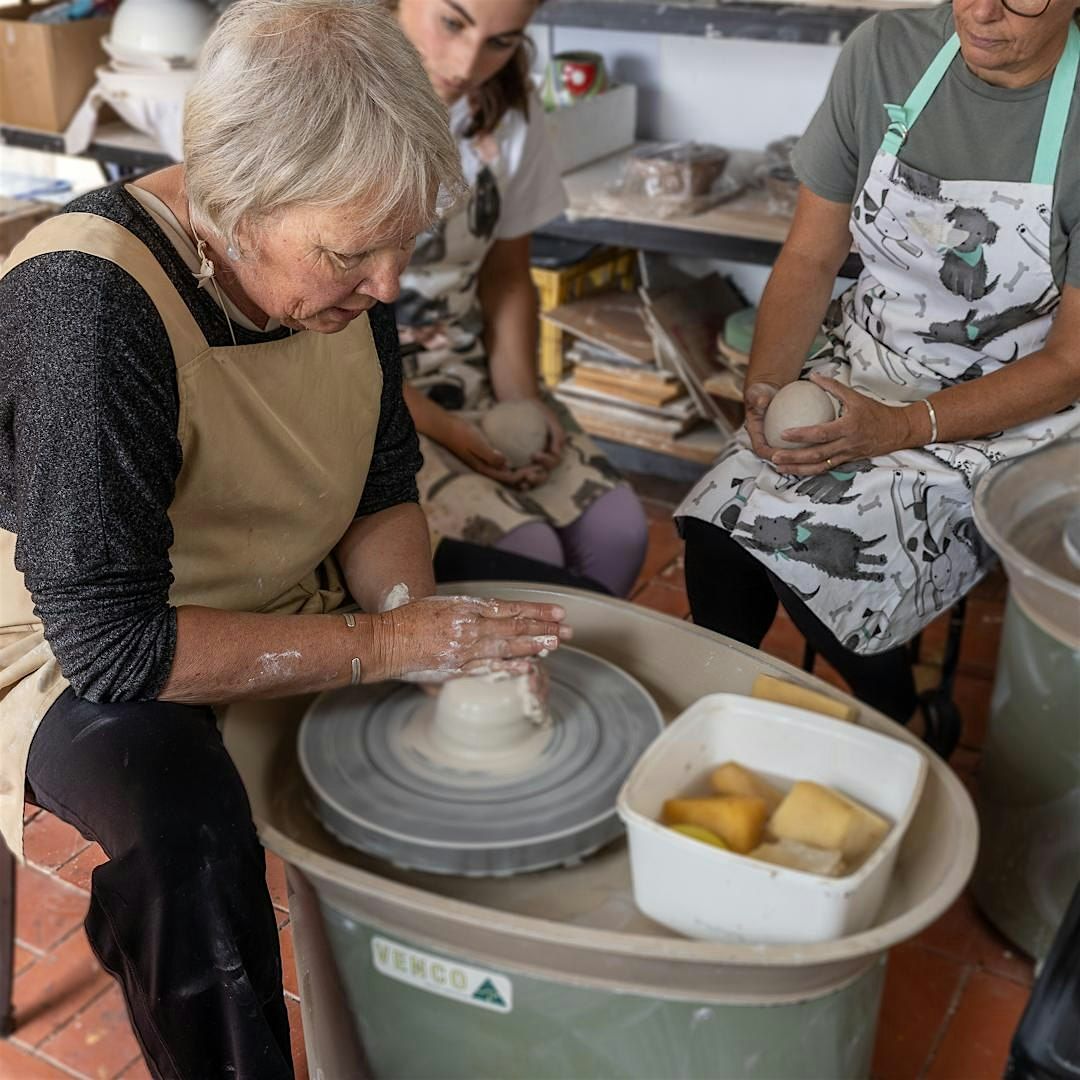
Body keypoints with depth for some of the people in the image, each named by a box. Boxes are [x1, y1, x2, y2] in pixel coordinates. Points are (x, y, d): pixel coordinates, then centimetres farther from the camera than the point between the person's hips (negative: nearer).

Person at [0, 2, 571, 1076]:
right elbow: (114, 642, -31)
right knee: (188, 824, -37)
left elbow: (382, 497, 2)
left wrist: (420, 615, -17)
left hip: (298, 610, 7)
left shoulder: (339, 265, -10)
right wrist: (386, 646, -28)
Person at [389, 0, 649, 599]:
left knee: (616, 528, -14)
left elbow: (506, 277, 12)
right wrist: (440, 428, -18)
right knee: (523, 554, -23)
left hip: (471, 380, 6)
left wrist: (521, 398, -4)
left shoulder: (509, 111, 3)